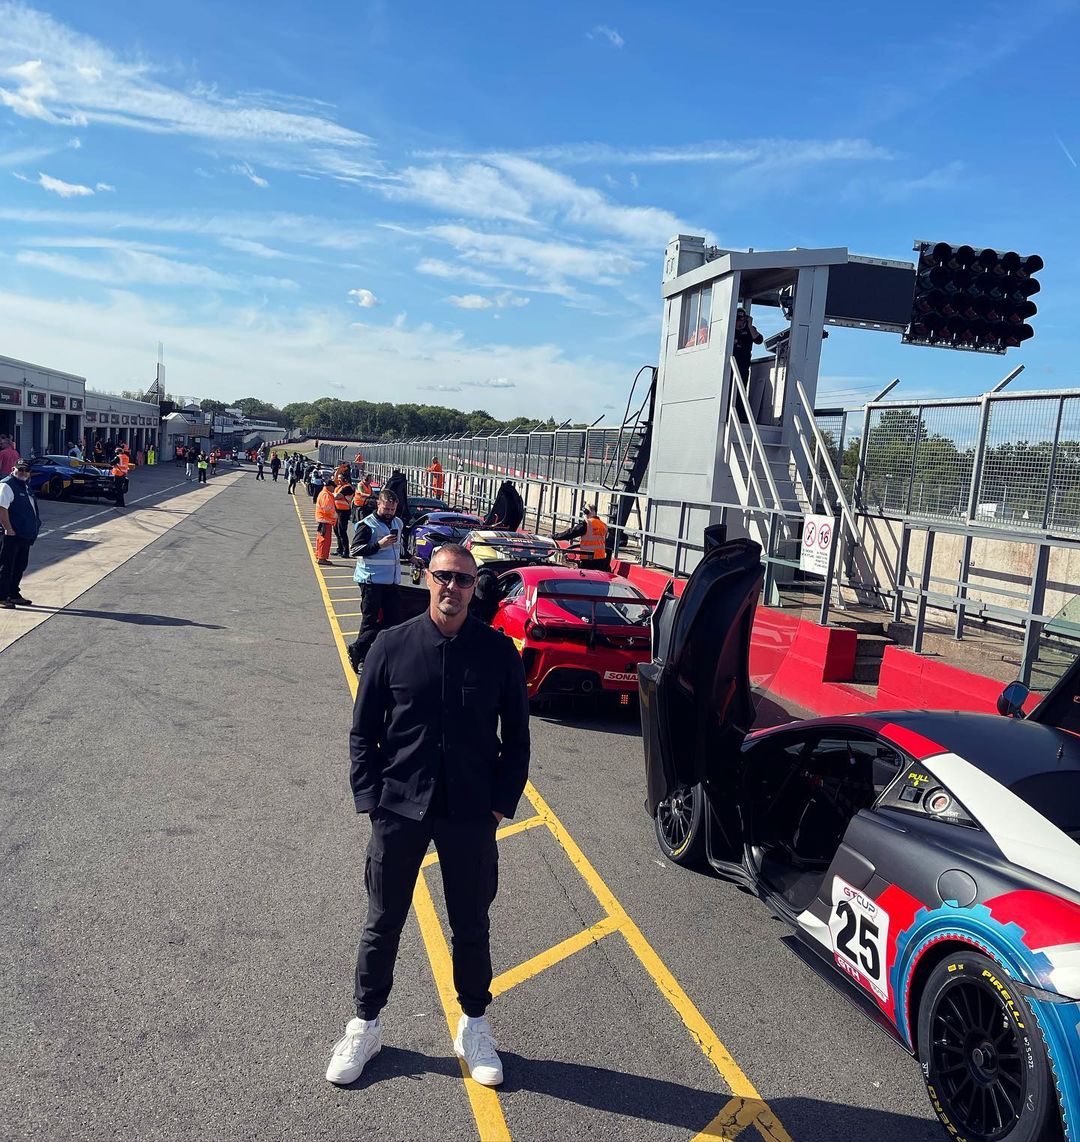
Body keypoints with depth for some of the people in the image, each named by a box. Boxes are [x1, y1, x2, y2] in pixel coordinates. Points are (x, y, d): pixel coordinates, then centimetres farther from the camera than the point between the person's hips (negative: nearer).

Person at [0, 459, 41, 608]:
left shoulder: (25, 485, 17)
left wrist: (34, 529, 19)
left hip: (25, 535, 9)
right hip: (12, 535, -9)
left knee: (20, 566, 15)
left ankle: (14, 594, 26)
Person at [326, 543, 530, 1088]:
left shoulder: (498, 650, -4)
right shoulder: (392, 645, -4)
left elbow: (516, 737, 3)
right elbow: (363, 730, 1)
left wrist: (501, 802, -3)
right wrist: (370, 797, -6)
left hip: (471, 816, 0)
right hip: (398, 810, 0)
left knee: (471, 926, 15)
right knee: (383, 924, 14)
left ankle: (473, 1025, 37)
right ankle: (365, 1024, 35)